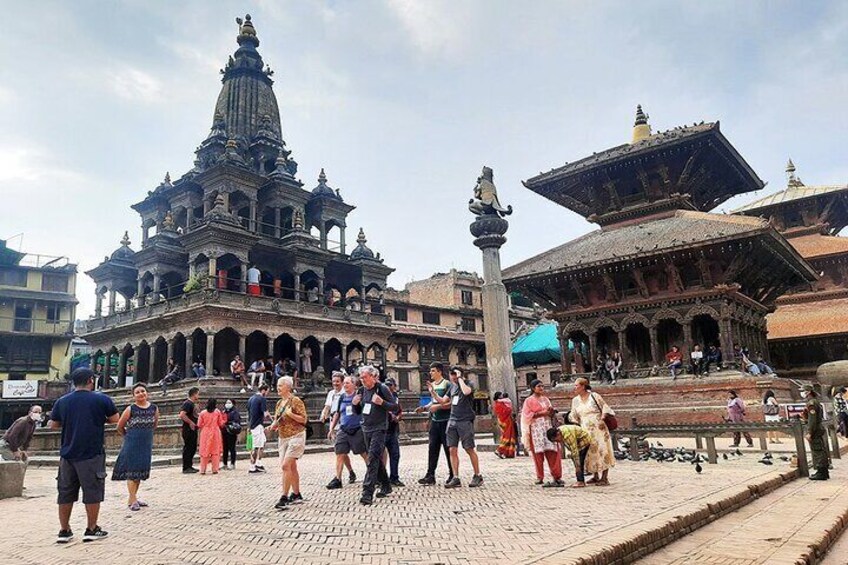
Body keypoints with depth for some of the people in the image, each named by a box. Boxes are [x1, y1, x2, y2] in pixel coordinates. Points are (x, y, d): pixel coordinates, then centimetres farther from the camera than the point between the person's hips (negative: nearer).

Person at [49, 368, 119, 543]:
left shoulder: (62, 401, 3)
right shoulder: (102, 399, -8)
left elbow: (53, 425, 10)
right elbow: (114, 419, 0)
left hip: (67, 454, 4)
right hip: (92, 455, -4)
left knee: (66, 493, 13)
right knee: (93, 492, 6)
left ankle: (64, 531, 19)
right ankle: (92, 530, 13)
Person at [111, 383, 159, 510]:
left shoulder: (154, 408, 1)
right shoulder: (130, 409, -9)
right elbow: (120, 427, 0)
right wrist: (128, 437, 9)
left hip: (147, 444, 4)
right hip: (132, 445, -4)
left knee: (141, 471, 11)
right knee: (131, 471, -1)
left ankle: (133, 497, 25)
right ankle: (132, 500, 6)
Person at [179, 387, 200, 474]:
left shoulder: (193, 404, 16)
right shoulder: (187, 403, -14)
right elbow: (182, 415, -26)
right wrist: (190, 422, -20)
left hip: (193, 429, 10)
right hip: (188, 430, -10)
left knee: (193, 448, 14)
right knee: (188, 448, -4)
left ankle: (190, 466, 22)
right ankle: (186, 467, 2)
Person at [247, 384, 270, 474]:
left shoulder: (251, 399, 14)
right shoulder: (262, 399, -12)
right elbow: (265, 413, -20)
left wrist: (248, 426, 25)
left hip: (252, 425, 9)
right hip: (258, 425, -9)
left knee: (263, 441, 18)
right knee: (256, 447, -3)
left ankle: (258, 463, 17)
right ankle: (252, 468, 0)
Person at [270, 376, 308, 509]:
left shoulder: (295, 401, -11)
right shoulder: (279, 403, 12)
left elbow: (304, 419, -13)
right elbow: (276, 420, 21)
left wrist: (290, 414, -23)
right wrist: (274, 425, 0)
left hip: (295, 436, -8)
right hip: (283, 437, 8)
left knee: (286, 465, -14)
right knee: (291, 466, 12)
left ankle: (284, 497, -9)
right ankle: (296, 495, 22)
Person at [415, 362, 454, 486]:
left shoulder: (447, 384, -9)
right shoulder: (432, 385, 13)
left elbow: (451, 403, -15)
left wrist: (438, 406, -23)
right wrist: (424, 408, 8)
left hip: (445, 421, -7)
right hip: (434, 421, 7)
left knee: (448, 448, 1)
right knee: (432, 448, 4)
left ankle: (452, 475, 12)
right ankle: (430, 475, 7)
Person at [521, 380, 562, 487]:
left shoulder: (546, 399, 18)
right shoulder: (529, 400, 3)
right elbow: (527, 415, -6)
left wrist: (551, 412, -2)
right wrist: (542, 413, -12)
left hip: (548, 427, 4)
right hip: (536, 428, -4)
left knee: (552, 452, -4)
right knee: (538, 453, -4)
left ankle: (556, 476, -1)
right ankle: (540, 477, 4)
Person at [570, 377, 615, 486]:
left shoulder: (594, 396, -5)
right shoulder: (575, 400, 9)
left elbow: (605, 408, -3)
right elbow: (574, 415, 16)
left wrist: (602, 419, -14)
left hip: (598, 428, -5)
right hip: (586, 430, 5)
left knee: (602, 451, -5)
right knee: (590, 452, 6)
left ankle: (604, 478, -1)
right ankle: (595, 476, 17)